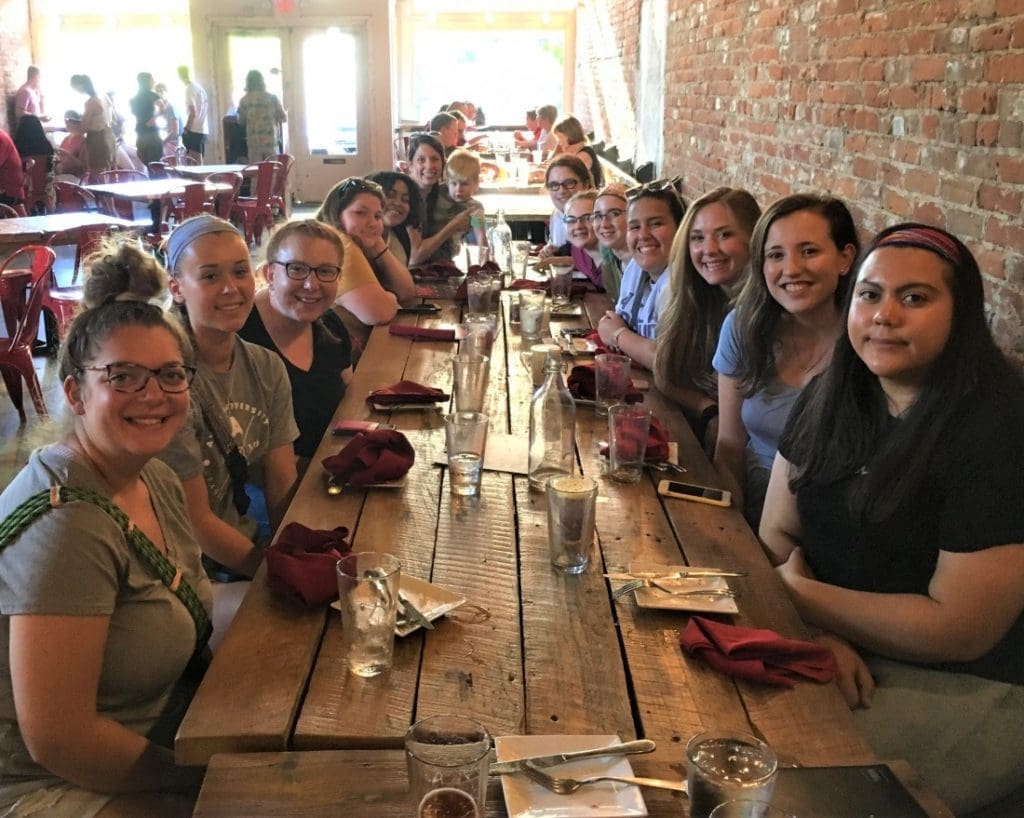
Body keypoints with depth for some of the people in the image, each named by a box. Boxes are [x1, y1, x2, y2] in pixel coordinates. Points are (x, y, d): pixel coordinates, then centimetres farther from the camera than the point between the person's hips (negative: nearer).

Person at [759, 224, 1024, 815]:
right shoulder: (830, 399, 1)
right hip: (839, 651, 6)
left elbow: (958, 629, -22)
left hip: (968, 684, -6)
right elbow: (777, 534, 2)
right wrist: (822, 630, -18)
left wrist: (800, 594, -13)